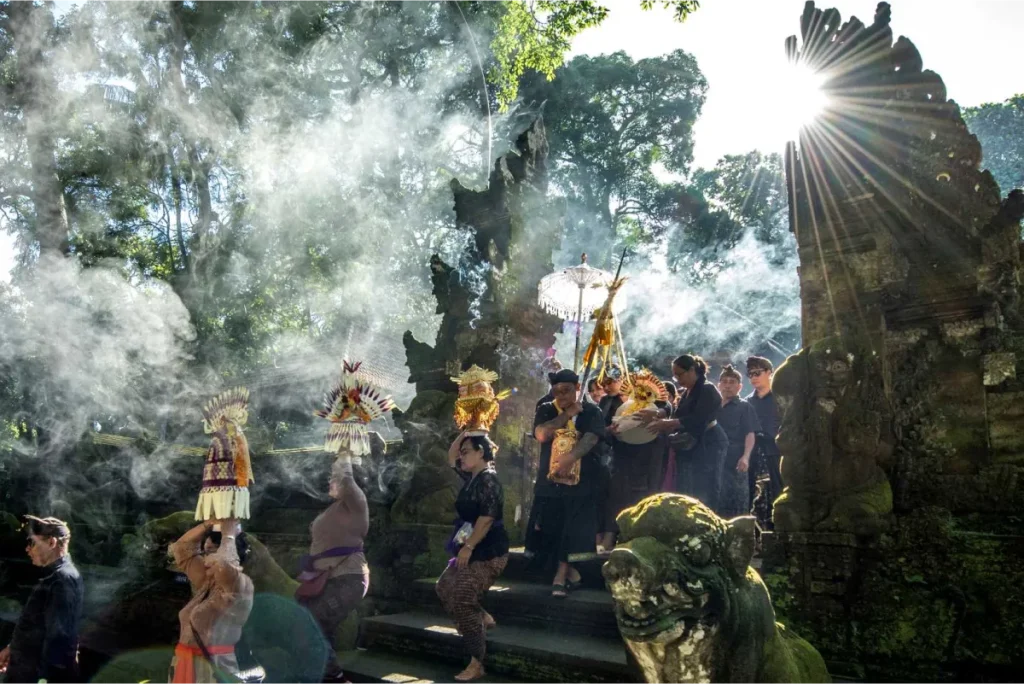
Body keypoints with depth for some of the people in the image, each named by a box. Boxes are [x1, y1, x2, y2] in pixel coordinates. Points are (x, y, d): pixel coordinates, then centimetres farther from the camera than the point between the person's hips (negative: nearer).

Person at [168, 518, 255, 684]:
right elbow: (182, 548, 17)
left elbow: (223, 564, -35)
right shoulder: (206, 583, 11)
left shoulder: (242, 586, -13)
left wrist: (228, 535, -17)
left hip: (213, 668, -8)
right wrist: (209, 524, 6)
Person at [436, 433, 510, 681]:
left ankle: (476, 664, -4)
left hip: (488, 553, -10)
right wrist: (463, 435, 10)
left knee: (462, 600, -12)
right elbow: (451, 458, 24)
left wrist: (468, 546, -23)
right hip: (472, 551, 10)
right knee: (445, 587, 15)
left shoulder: (488, 479, -17)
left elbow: (487, 517, -24)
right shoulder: (472, 476, 11)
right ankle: (483, 619, 25)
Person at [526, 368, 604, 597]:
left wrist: (570, 458, -35)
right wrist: (567, 415, -12)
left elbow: (591, 438, -18)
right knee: (552, 531, 3)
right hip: (549, 481, 2)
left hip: (579, 481, -2)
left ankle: (561, 575, 11)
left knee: (571, 532, -1)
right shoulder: (546, 410, 5)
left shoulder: (591, 412, -1)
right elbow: (541, 434, -13)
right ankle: (571, 573, 22)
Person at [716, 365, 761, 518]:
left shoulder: (745, 407, 3)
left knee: (738, 505, -7)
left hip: (735, 462, -5)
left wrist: (745, 456, -22)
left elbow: (750, 434, -7)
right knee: (716, 505, 7)